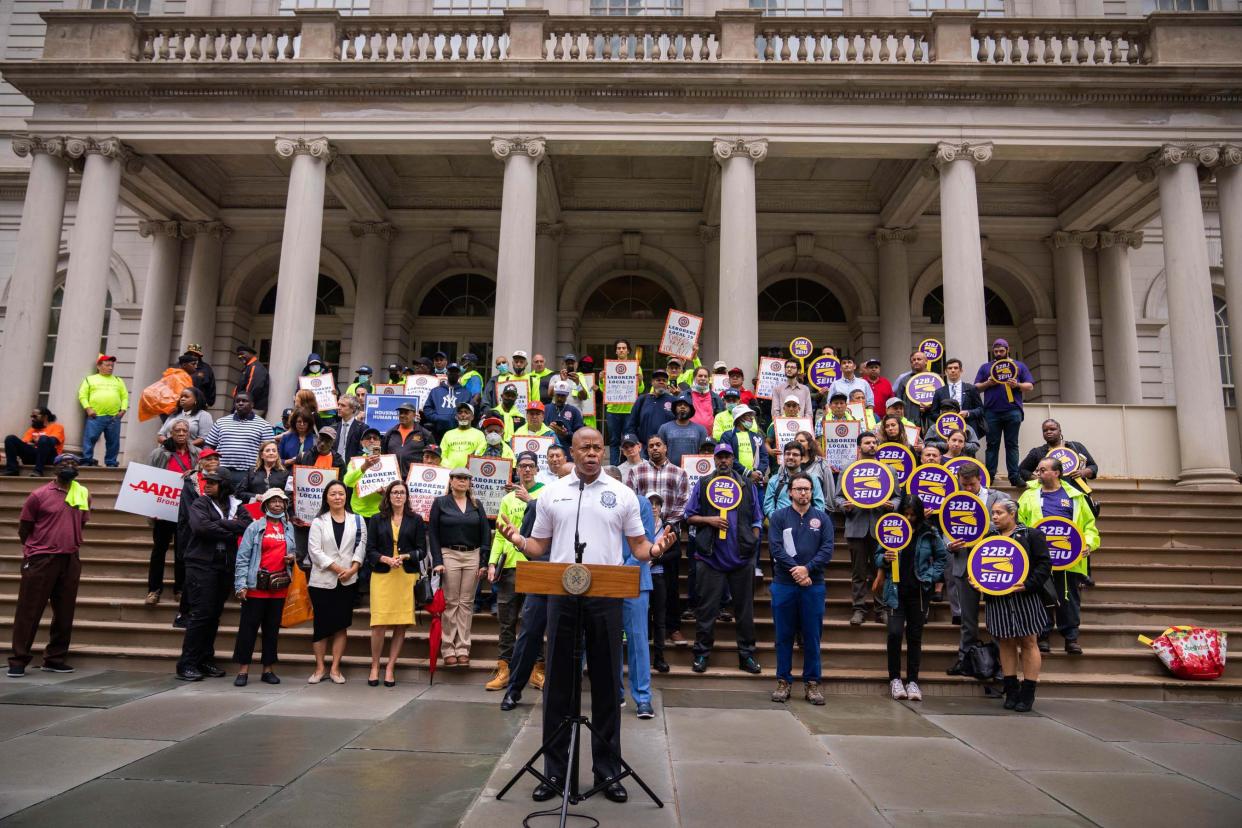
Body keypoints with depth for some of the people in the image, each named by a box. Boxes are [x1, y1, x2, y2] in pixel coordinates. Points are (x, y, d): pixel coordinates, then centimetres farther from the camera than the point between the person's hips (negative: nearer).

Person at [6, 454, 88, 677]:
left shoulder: (84, 494, 8)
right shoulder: (39, 495, -4)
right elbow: (23, 529, 4)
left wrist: (69, 543, 13)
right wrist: (37, 548, 10)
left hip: (71, 560, 4)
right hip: (41, 559, -4)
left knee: (65, 613, 8)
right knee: (29, 611, 0)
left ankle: (55, 659, 17)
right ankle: (18, 660, 9)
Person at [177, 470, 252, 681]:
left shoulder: (235, 505, 10)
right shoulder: (200, 503, 0)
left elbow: (247, 524, -6)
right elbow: (201, 526, -18)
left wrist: (219, 524, -15)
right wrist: (230, 531, -10)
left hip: (226, 567, 4)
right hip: (201, 565, -4)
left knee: (214, 614, 10)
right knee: (200, 613, -7)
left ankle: (205, 660, 19)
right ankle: (187, 664, 0)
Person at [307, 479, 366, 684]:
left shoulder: (357, 520, 7)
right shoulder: (318, 522, 2)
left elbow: (361, 547, 2)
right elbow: (315, 550, -6)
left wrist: (352, 569, -13)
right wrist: (339, 569, -13)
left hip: (348, 582, 1)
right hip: (322, 581, -1)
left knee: (341, 625, 5)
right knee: (322, 624, 3)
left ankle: (335, 668, 12)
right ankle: (320, 667, 15)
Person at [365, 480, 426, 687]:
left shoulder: (416, 520, 8)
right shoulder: (377, 520, 9)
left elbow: (422, 550, 6)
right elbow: (370, 550, 5)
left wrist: (405, 556, -12)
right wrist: (386, 559, -12)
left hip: (407, 576, 1)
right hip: (382, 575, -1)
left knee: (401, 625, 0)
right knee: (379, 624, -7)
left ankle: (390, 668, 12)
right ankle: (374, 667, 10)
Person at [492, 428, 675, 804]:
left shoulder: (622, 494, 6)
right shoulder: (552, 493, 8)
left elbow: (638, 544, 7)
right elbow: (539, 546, 11)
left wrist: (655, 549, -15)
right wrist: (518, 540, -9)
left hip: (606, 595, 0)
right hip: (562, 593, 1)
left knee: (606, 684, 6)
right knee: (558, 683, 6)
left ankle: (608, 771, 19)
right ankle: (554, 771, 18)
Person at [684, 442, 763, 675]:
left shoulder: (747, 485, 9)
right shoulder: (703, 484, 5)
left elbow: (757, 520, 11)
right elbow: (690, 516, 5)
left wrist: (752, 544, 0)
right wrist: (709, 520, -11)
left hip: (742, 557, 1)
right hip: (711, 556, -1)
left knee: (745, 608, 7)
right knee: (707, 608, 3)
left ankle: (747, 655, 16)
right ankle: (701, 654, 13)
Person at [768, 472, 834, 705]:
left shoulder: (822, 518, 8)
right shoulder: (778, 517, 4)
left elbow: (827, 549, -2)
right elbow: (776, 548, -7)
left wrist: (807, 568, -15)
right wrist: (795, 571, -15)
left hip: (813, 585, 1)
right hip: (784, 584, -1)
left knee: (812, 636, 5)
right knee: (784, 636, 5)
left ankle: (812, 683, 15)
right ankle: (783, 681, 15)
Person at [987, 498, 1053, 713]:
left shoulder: (1031, 535, 0)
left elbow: (1044, 564, -6)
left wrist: (1028, 584, -17)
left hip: (1025, 598, -4)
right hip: (998, 599, 4)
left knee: (1028, 642, 3)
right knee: (1006, 643, 7)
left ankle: (1028, 693, 9)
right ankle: (1011, 691, 15)